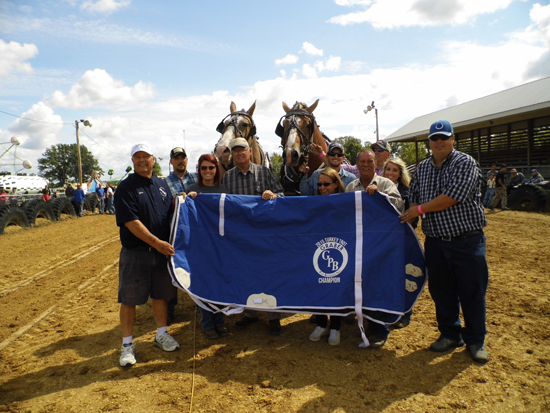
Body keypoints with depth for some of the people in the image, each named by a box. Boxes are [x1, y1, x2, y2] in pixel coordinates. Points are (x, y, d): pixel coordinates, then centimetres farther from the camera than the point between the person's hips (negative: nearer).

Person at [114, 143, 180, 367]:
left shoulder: (162, 184, 11)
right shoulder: (126, 187, -7)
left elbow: (172, 211, 20)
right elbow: (131, 222, -16)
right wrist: (156, 242, -20)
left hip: (162, 251, 5)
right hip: (134, 253, -4)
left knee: (161, 294, 14)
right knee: (129, 299, 3)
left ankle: (162, 334, 31)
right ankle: (127, 344, 18)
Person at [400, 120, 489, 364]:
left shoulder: (465, 163, -8)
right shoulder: (422, 168, 11)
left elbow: (452, 197, -18)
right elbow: (414, 196, 17)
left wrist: (421, 209, -10)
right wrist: (410, 217, -1)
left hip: (467, 238, -5)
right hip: (435, 241, 5)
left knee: (472, 291, 3)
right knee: (441, 291, 12)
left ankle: (475, 341, 21)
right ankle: (450, 334, 29)